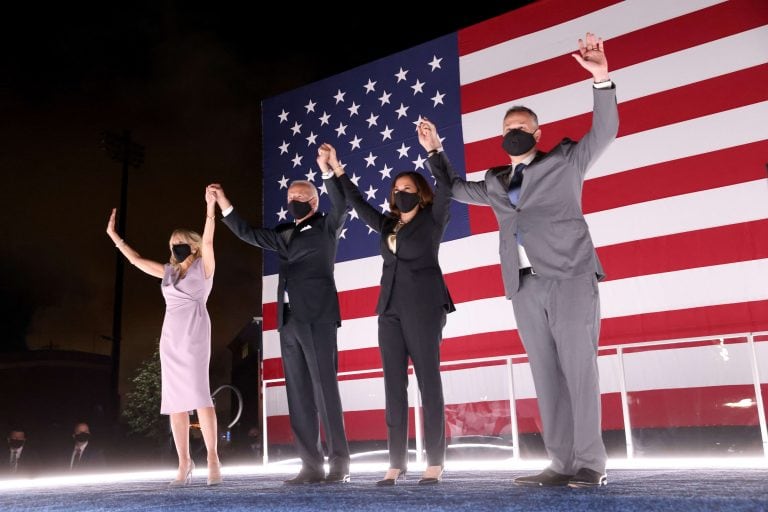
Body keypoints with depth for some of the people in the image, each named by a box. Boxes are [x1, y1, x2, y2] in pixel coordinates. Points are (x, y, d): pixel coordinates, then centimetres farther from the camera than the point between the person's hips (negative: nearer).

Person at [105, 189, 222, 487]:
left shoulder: (204, 267, 2)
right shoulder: (168, 271, 17)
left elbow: (208, 241, -13)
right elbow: (136, 260, 22)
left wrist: (210, 208, -24)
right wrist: (114, 236, 22)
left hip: (195, 335, -6)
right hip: (171, 338, 6)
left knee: (198, 394, -16)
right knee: (175, 400, 1)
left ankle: (213, 459, -13)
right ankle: (184, 463, 5)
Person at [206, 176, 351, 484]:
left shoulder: (327, 227, 7)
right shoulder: (285, 233, 22)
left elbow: (340, 205, -11)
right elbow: (249, 234, 28)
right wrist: (224, 206, 20)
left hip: (317, 318, -6)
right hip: (289, 321, 6)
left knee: (325, 389, -7)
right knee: (298, 395, 3)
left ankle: (339, 462, -2)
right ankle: (312, 465, 6)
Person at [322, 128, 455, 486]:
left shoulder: (433, 219, 3)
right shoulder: (388, 224, 17)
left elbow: (445, 189, -13)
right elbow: (358, 204, 21)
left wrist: (434, 150, -26)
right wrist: (335, 171, 15)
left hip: (424, 307, -5)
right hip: (390, 310, 6)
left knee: (428, 382, -4)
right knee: (394, 386, 2)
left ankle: (435, 463, 0)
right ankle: (397, 463, 5)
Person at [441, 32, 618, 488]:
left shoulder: (566, 160, 10)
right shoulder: (496, 183, 22)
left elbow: (604, 131, -1)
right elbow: (456, 189, 35)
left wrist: (602, 80, -15)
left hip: (570, 277, -5)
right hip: (526, 286, 5)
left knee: (578, 368, -9)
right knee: (546, 374, 2)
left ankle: (591, 464, -5)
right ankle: (563, 464, 4)